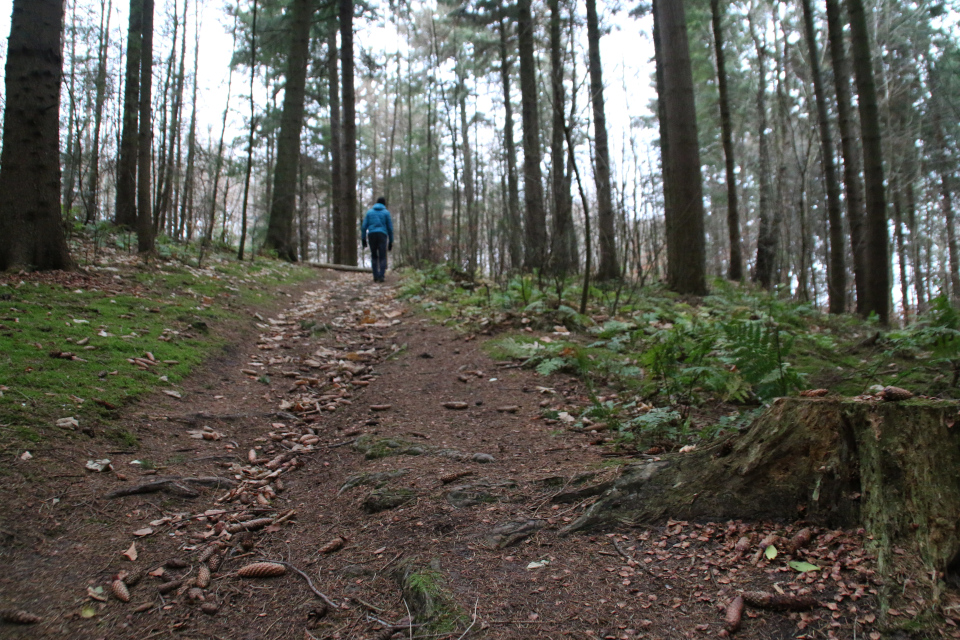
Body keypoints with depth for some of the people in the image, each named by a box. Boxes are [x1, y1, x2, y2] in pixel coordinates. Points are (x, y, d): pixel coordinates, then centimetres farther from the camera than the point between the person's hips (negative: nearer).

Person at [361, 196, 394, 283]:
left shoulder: (369, 212, 16)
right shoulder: (386, 212, 10)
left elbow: (364, 226, 7)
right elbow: (390, 228, 7)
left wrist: (363, 239, 6)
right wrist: (391, 242, 11)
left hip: (371, 235, 2)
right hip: (382, 234, -2)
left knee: (374, 256, 12)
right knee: (382, 257, -2)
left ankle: (375, 276, 4)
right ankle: (381, 276, -14)